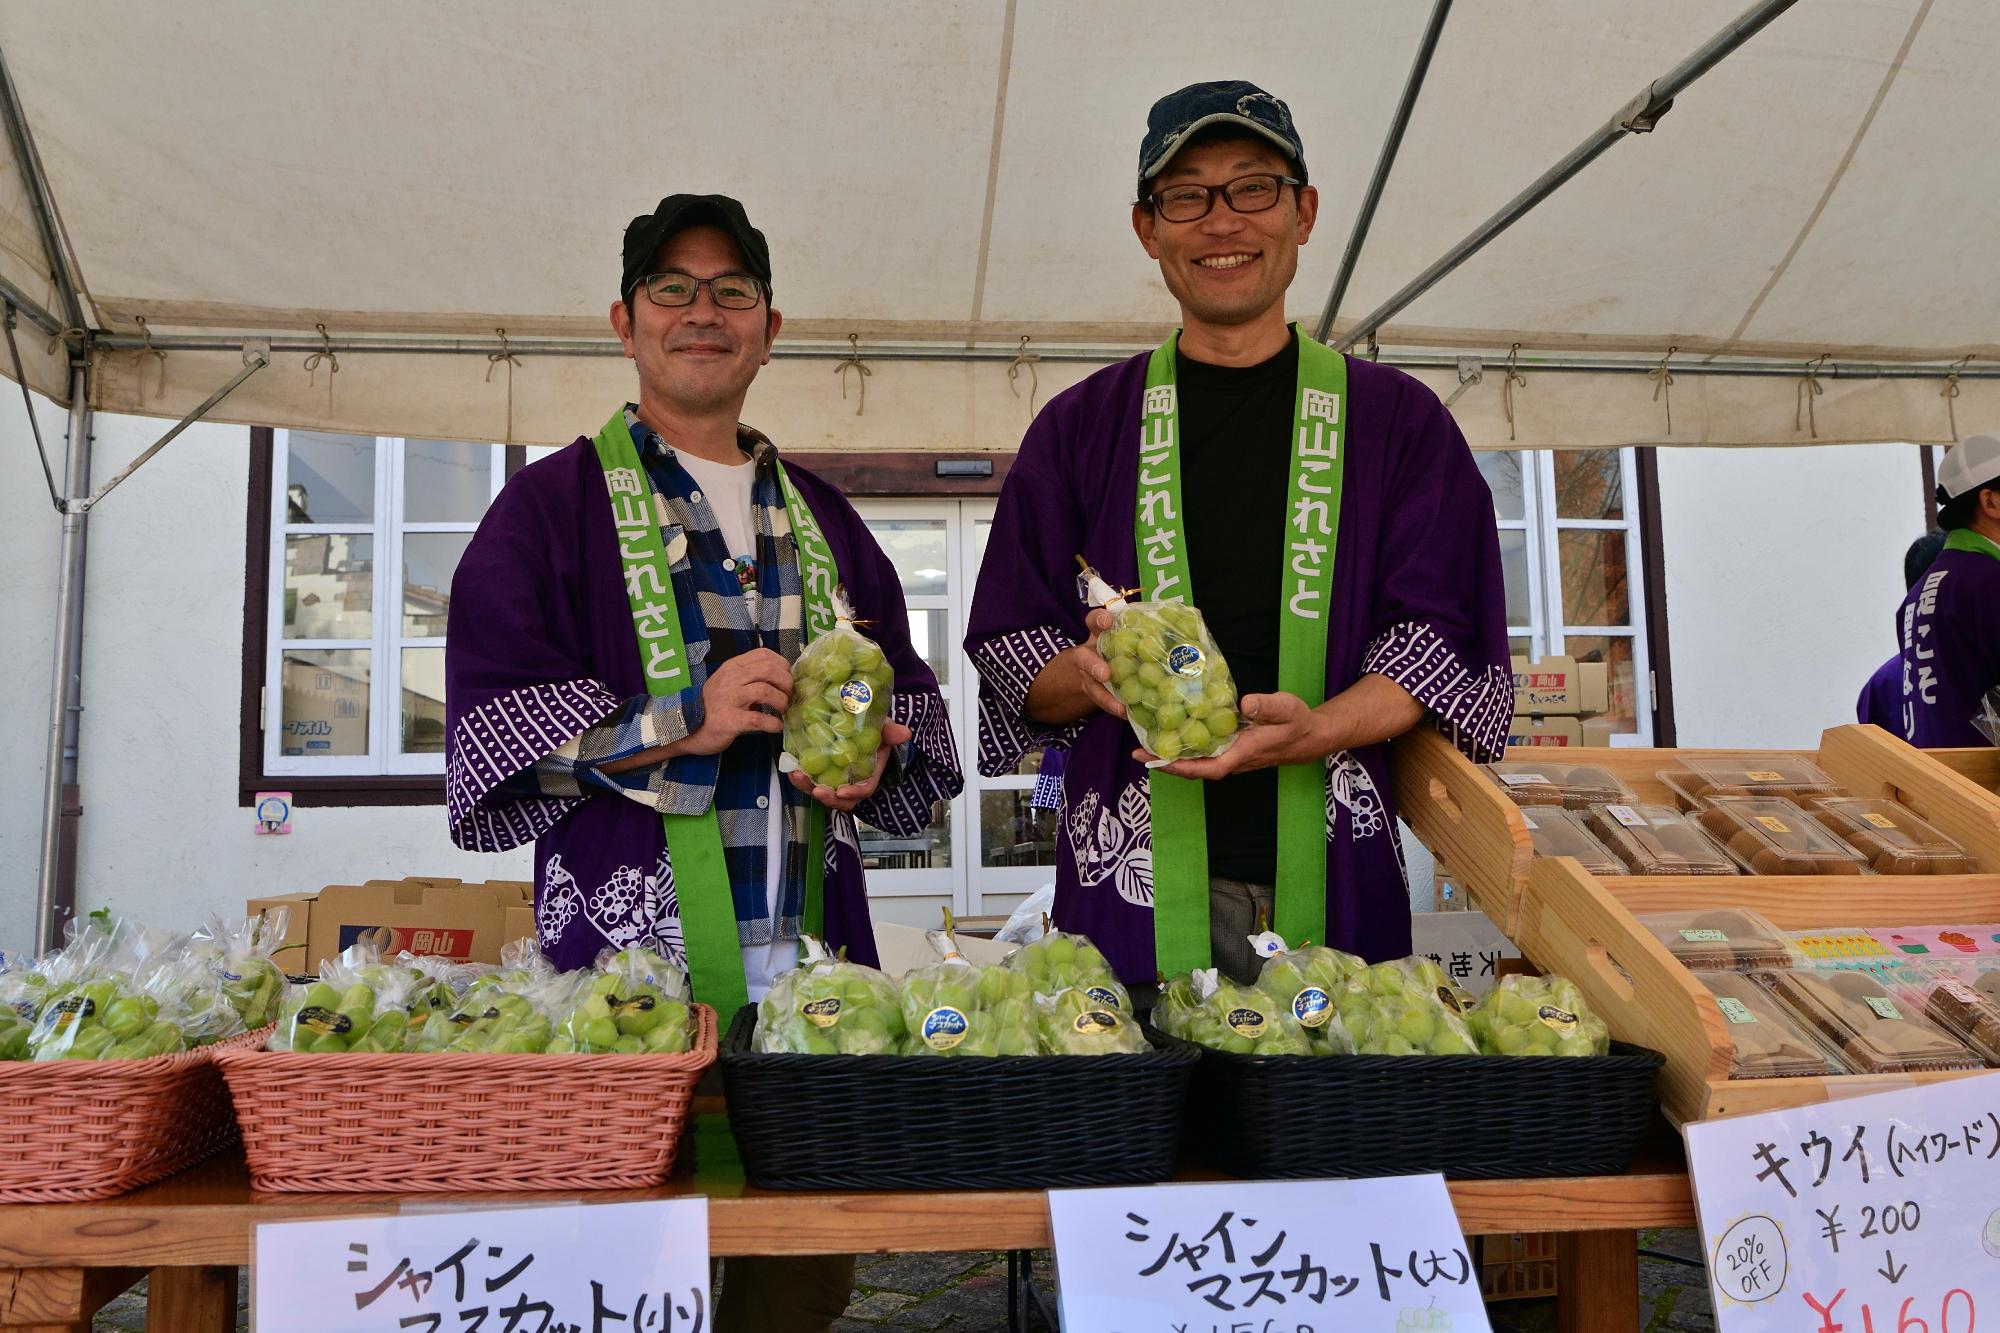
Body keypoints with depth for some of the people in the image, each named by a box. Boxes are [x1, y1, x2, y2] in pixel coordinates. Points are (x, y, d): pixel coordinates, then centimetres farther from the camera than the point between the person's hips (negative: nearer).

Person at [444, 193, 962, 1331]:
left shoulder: (822, 519, 18)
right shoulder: (557, 503, 5)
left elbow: (909, 695, 20)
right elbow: (494, 726, -3)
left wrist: (874, 758, -3)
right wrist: (681, 723, -16)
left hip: (812, 949, 4)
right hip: (631, 943, -3)